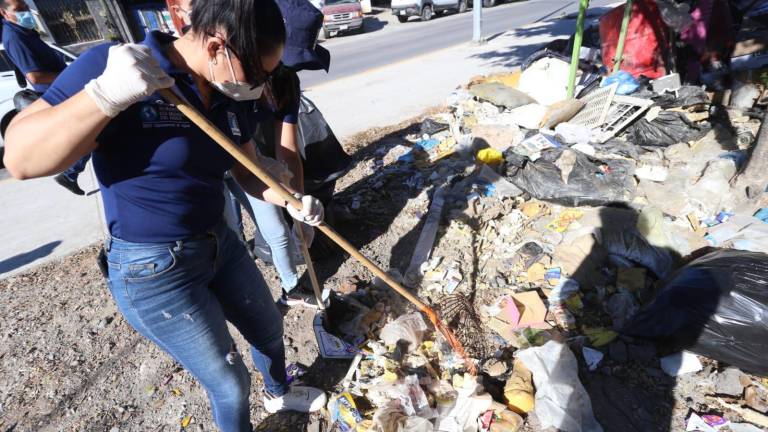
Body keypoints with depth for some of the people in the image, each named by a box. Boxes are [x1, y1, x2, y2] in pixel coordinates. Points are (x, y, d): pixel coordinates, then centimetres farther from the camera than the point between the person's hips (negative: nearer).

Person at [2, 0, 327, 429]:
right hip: (154, 269, -7)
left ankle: (279, 393, 59)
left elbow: (250, 172, 5)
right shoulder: (111, 65, -19)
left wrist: (291, 200, -13)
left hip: (221, 243, 7)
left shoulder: (227, 97, 0)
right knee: (231, 384, 8)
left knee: (270, 329, 26)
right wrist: (106, 94, -37)